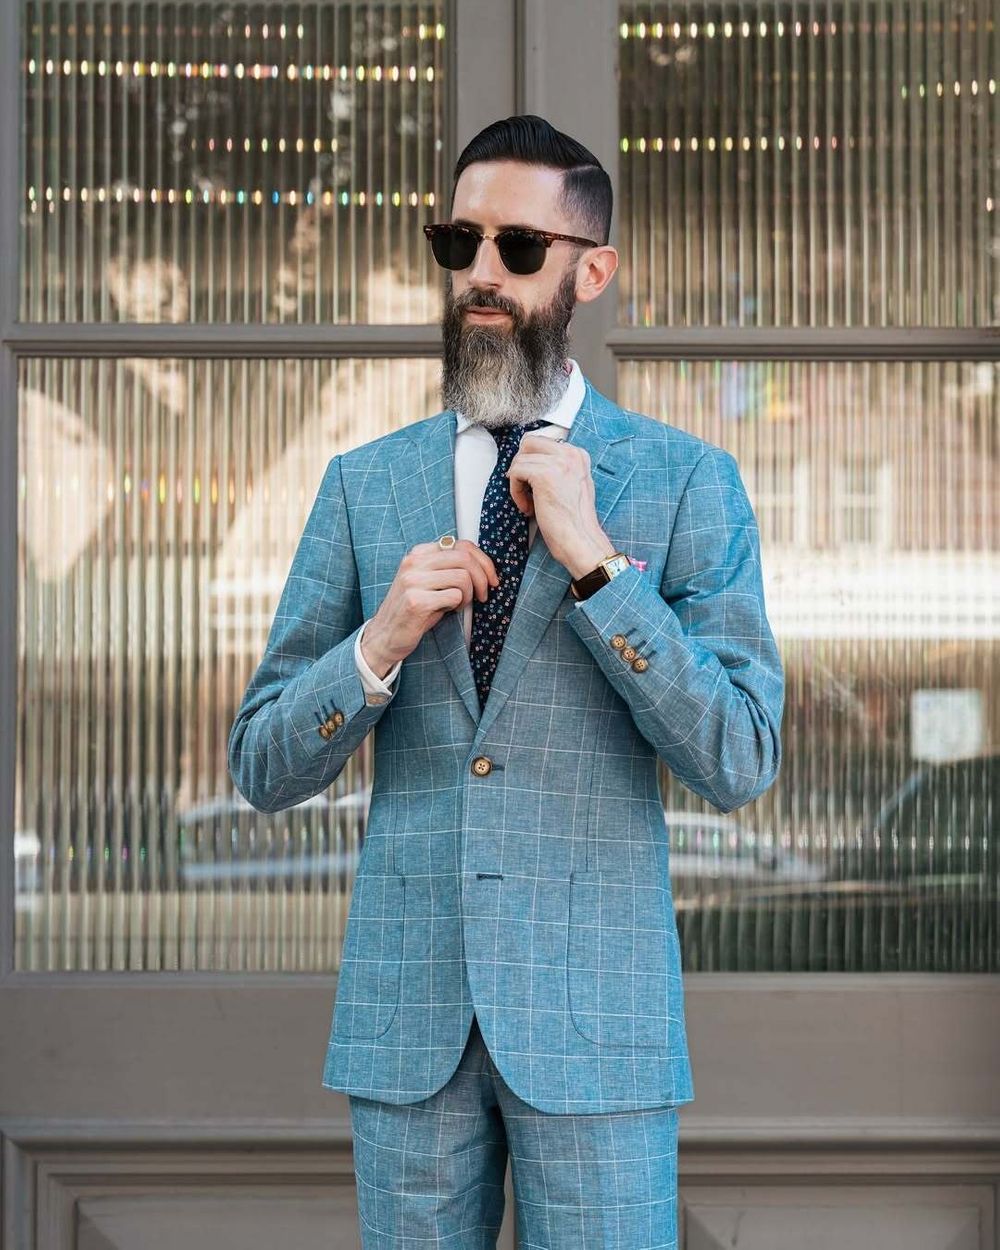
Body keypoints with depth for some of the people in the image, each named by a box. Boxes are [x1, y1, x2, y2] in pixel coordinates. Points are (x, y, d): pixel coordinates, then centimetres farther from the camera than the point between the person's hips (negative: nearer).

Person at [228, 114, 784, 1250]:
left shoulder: (686, 482, 0)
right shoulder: (365, 485, 8)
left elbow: (740, 764, -9)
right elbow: (263, 770, 7)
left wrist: (593, 560, -16)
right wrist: (382, 640, -11)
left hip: (594, 1020, -2)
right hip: (406, 1010, 3)